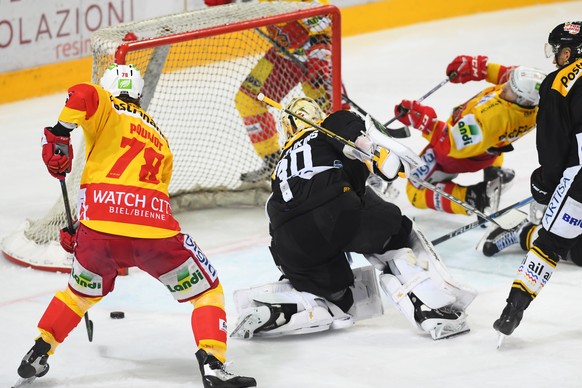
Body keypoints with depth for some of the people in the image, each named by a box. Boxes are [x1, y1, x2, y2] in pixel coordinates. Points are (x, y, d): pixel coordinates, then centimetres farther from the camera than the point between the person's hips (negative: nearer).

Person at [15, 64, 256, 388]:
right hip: (154, 227, 1)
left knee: (83, 291, 30)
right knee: (207, 291, 16)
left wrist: (60, 133, 1)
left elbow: (83, 96, -10)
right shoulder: (161, 142, 31)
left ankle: (39, 354, 31)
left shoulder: (108, 110, 16)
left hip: (99, 221, 0)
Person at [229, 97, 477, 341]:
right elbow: (347, 126, -1)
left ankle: (264, 310, 1)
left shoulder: (282, 166, 39)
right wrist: (380, 152, -13)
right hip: (336, 212, -5)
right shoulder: (329, 130, 24)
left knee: (339, 297, 21)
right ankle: (433, 306, 1)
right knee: (397, 234, 18)